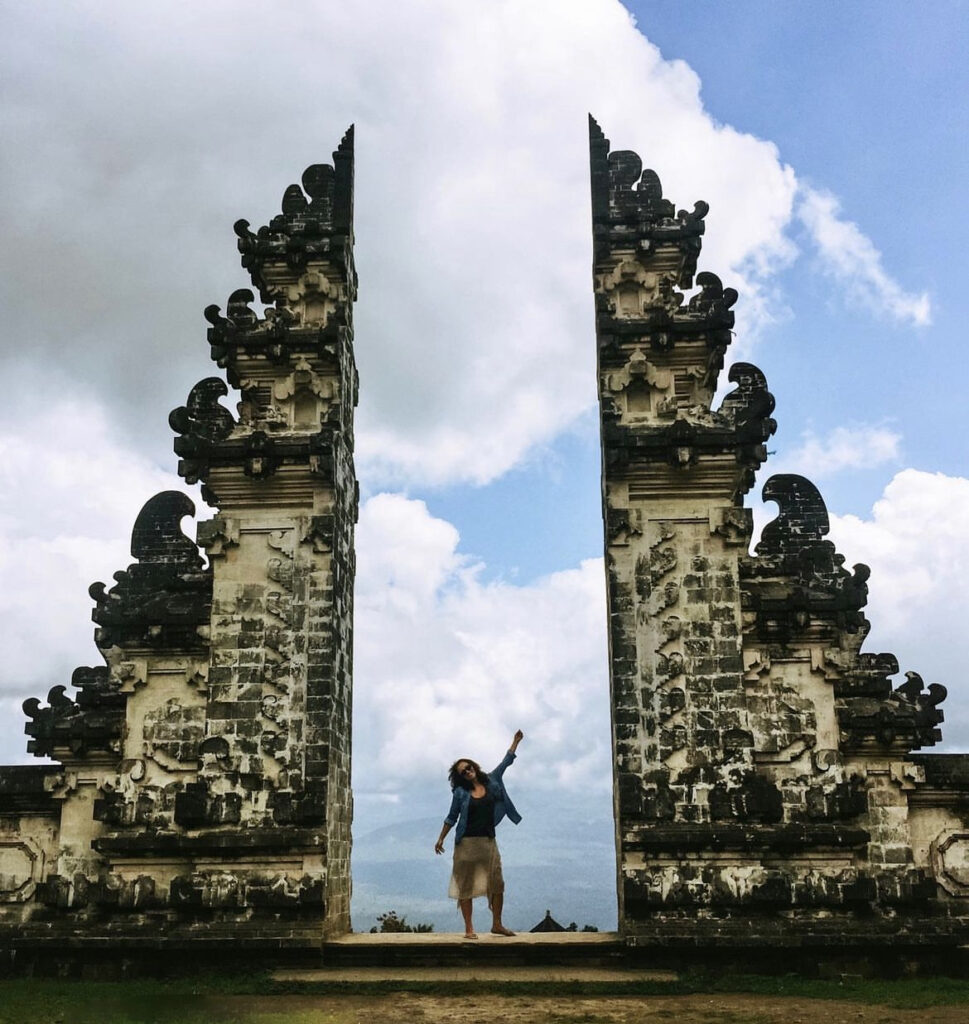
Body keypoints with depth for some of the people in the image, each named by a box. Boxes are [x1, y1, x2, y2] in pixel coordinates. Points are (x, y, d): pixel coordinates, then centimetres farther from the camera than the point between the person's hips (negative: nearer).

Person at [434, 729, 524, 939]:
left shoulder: (491, 782, 7)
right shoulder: (460, 792, -1)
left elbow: (505, 762, 12)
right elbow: (452, 818, 6)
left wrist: (515, 741, 12)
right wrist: (440, 839, 6)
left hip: (488, 841, 3)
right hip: (467, 843, -3)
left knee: (497, 883, 4)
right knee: (465, 885, -1)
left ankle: (497, 924, 15)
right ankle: (468, 928, 4)